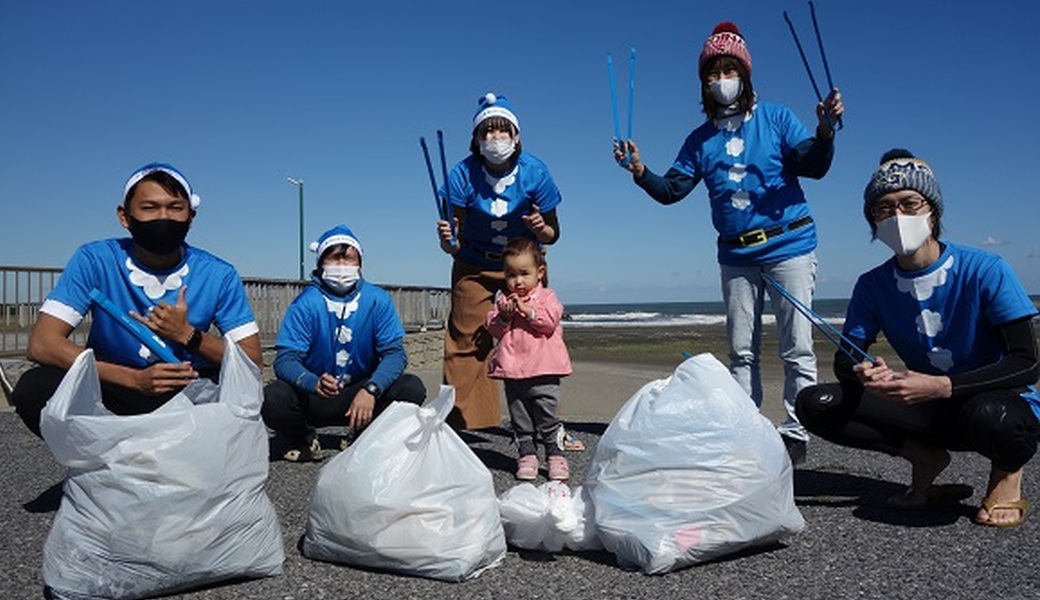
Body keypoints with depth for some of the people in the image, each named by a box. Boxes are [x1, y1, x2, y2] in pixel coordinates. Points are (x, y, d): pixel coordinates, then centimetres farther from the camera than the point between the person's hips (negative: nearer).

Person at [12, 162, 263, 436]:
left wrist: (187, 335, -23)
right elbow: (41, 344, -18)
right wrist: (136, 378, -27)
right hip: (111, 390, 0)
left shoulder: (218, 275, -8)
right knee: (33, 389, -27)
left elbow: (252, 361, -8)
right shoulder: (95, 261, -10)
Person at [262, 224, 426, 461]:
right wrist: (314, 383, -40)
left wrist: (371, 390, -32)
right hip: (312, 398, -1)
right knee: (272, 399, -30)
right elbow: (285, 359, -18)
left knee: (413, 388, -24)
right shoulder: (306, 303, -10)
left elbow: (394, 352, -12)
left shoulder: (378, 300, -6)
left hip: (362, 395, 1)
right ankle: (303, 442, 6)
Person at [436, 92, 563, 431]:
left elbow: (552, 235, -9)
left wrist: (541, 229, -31)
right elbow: (455, 244, -15)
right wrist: (447, 239, -39)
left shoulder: (535, 172, -17)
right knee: (466, 343, -5)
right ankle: (458, 422, 6)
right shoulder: (463, 174, -18)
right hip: (474, 266, 0)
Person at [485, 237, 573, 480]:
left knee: (548, 416, 1)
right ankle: (527, 455, 19)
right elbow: (492, 328, 3)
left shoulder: (546, 296, 2)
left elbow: (550, 321, -13)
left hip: (543, 370, -3)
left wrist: (527, 310, -19)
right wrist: (503, 317, -16)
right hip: (512, 370, 3)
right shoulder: (502, 300, 9)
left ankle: (555, 454, 12)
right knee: (520, 419, 10)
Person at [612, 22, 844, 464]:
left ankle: (795, 433, 8)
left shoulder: (776, 118, -1)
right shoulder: (701, 140, 9)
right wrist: (640, 172, -13)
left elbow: (813, 168, -9)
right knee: (741, 352, 9)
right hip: (736, 255, 4)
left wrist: (825, 132, -28)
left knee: (797, 348, -2)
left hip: (789, 246, -3)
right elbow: (672, 190, 4)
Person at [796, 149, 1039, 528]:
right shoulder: (873, 286, -4)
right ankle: (925, 457, 1)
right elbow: (844, 360, -3)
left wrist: (941, 386, -32)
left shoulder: (985, 272, -16)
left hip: (1005, 403, -3)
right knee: (814, 404, -16)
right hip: (931, 411, 4)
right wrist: (863, 374, -29)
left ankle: (1007, 470, -3)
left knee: (987, 414, -42)